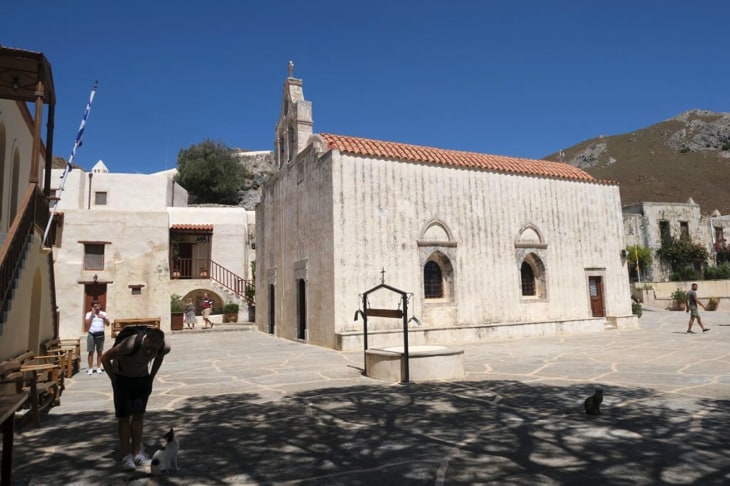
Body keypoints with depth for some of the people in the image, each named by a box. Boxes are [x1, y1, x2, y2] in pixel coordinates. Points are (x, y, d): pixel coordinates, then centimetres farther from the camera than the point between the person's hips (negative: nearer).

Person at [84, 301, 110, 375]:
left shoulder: (103, 314, 6)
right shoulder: (89, 314, 0)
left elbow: (108, 324, 4)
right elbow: (87, 324, -12)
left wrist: (104, 318, -12)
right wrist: (92, 315, -14)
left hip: (100, 334, 2)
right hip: (91, 334, -2)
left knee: (99, 352, 6)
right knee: (91, 352, -1)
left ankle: (98, 368, 13)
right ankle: (90, 369, 3)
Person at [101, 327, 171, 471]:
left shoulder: (164, 347, -22)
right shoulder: (130, 344, -37)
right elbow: (105, 358, -21)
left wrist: (151, 377, 4)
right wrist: (114, 379, -14)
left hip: (142, 378, 4)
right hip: (123, 378, -4)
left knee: (139, 415, 4)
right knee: (124, 416, -6)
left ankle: (137, 453, 13)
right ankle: (126, 456, 1)